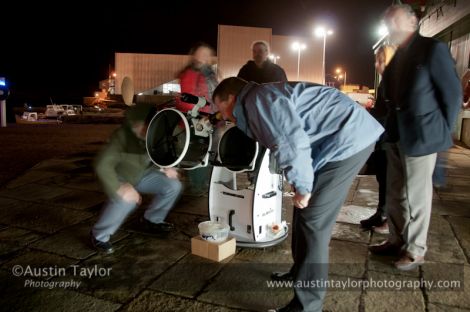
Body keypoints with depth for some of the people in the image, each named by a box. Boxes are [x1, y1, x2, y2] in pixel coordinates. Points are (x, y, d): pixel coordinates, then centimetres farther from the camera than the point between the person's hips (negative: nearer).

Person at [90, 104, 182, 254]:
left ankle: (151, 220, 16)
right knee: (126, 200, -34)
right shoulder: (122, 136, -35)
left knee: (173, 186, -7)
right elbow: (102, 165, -39)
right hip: (120, 177, -5)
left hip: (142, 174, 5)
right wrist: (120, 188, -46)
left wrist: (166, 168, -19)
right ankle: (99, 236, -10)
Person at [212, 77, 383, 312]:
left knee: (312, 221, -8)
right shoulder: (260, 101, 20)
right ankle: (301, 273, 35)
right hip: (347, 136, 10)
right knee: (306, 213, 18)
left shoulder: (257, 99, -12)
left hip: (349, 138, -10)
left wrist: (302, 186, -16)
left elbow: (291, 142, -25)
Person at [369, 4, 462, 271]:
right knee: (395, 194, 14)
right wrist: (391, 128, 10)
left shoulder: (433, 49, -9)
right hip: (396, 136, 7)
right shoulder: (397, 56, 12)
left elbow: (453, 94, -9)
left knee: (416, 196, 4)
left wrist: (442, 131, -6)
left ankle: (416, 250, 19)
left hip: (421, 136, -7)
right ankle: (397, 240, 29)